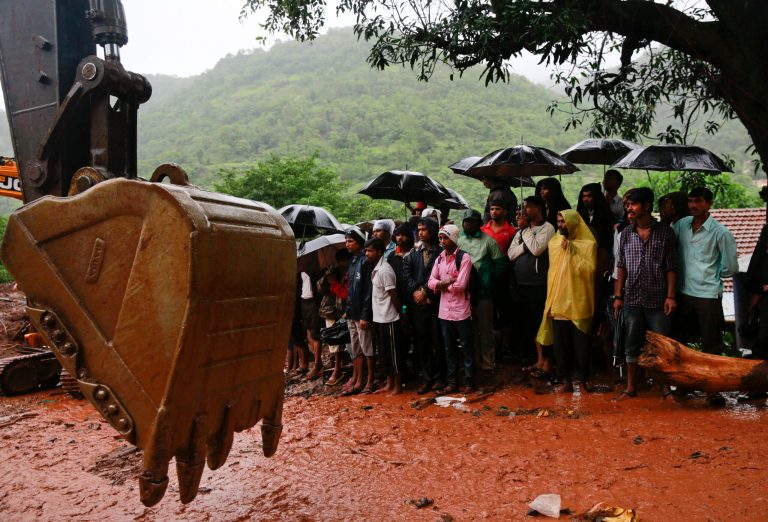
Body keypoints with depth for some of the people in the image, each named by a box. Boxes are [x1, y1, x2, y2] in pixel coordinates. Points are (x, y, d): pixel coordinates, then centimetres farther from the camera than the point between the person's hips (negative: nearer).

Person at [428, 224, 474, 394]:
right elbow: (431, 282, 1)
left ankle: (468, 381, 16)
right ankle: (451, 381, 23)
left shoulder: (464, 257, -9)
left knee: (466, 348, 6)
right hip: (444, 311, 6)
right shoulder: (439, 259, 9)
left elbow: (460, 285, -18)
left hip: (461, 311, -6)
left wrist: (442, 284, -4)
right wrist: (447, 282, -15)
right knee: (449, 348, 13)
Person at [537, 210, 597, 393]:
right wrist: (550, 303, 10)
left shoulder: (588, 244, -4)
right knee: (560, 344, 6)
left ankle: (584, 381, 19)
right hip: (559, 303, 4)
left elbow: (588, 270, -16)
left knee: (581, 344, 4)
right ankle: (566, 380, 18)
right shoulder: (554, 243, 8)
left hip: (579, 304, -3)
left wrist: (571, 251, -17)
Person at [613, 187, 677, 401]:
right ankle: (631, 387, 20)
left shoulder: (665, 232, -3)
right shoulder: (626, 233, 5)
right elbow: (621, 266, 7)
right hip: (632, 299, 3)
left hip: (657, 300, -3)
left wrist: (670, 296, -10)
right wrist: (618, 296, 3)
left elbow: (671, 267, -4)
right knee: (631, 345, 9)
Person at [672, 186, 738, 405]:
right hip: (683, 293, 5)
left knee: (711, 345, 3)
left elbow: (731, 267, -3)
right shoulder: (681, 225, 3)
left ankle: (712, 389, 14)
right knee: (678, 341, 13)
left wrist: (711, 276, 6)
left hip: (708, 296, -4)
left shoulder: (720, 233, -9)